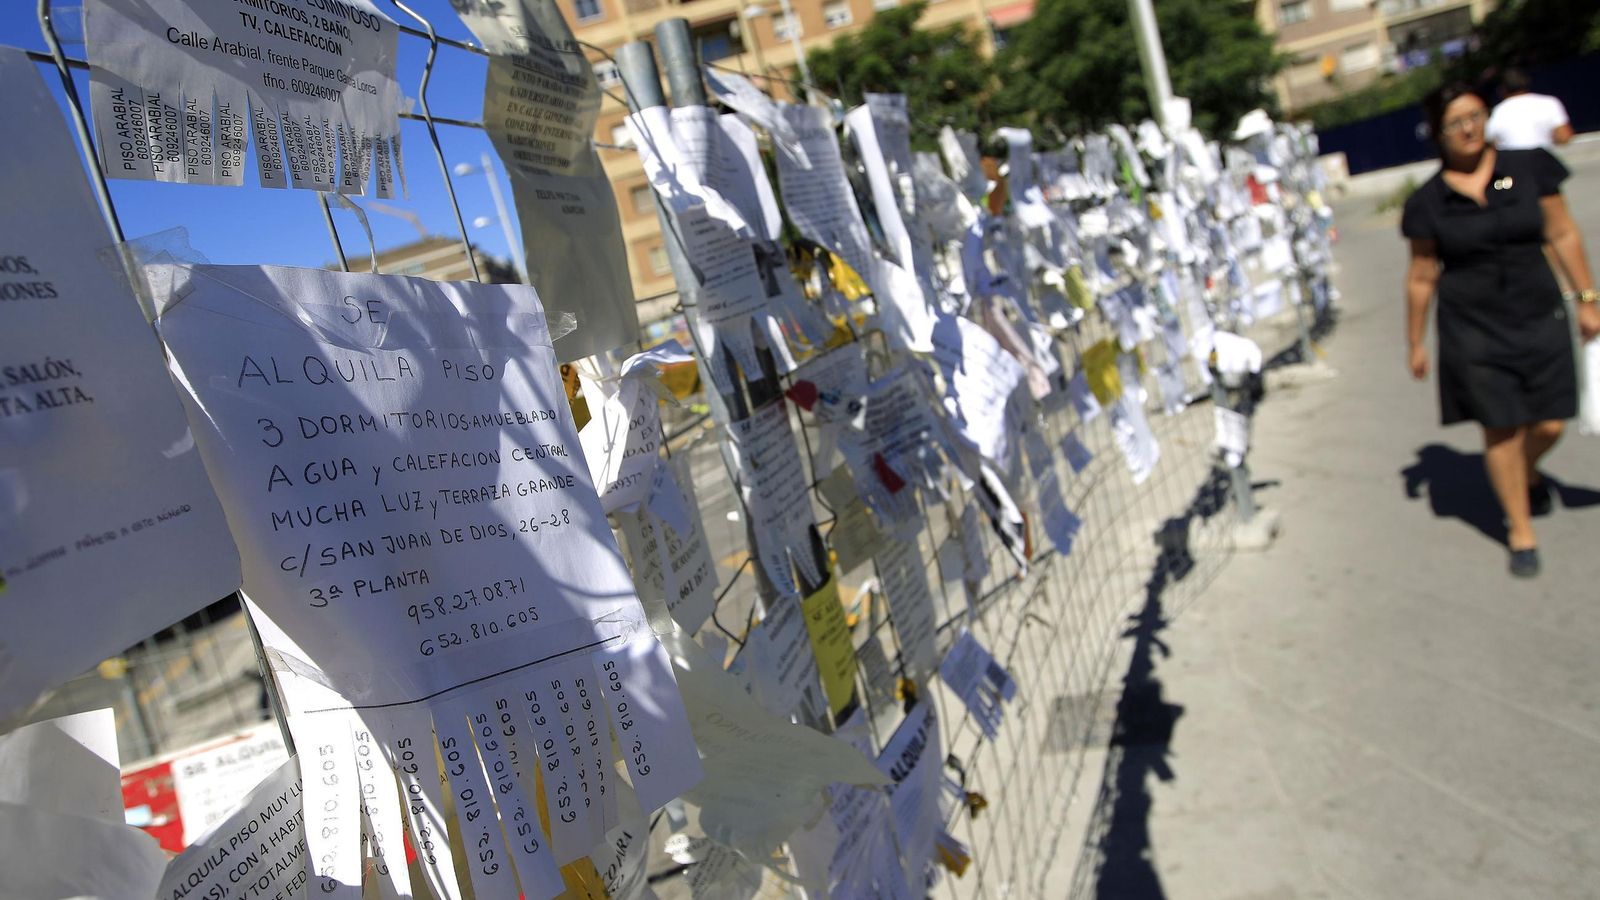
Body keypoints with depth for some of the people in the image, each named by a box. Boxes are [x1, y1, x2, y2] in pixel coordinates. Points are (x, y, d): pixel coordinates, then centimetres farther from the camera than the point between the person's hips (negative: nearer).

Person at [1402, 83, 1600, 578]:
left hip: (1540, 318, 2)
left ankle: (1529, 473, 40)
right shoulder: (1429, 201, -4)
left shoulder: (1529, 167, -1)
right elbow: (1421, 277, 2)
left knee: (1548, 425, 3)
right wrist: (1416, 342, 6)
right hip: (1473, 329, -2)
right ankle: (1521, 532, 21)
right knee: (1500, 430, 3)